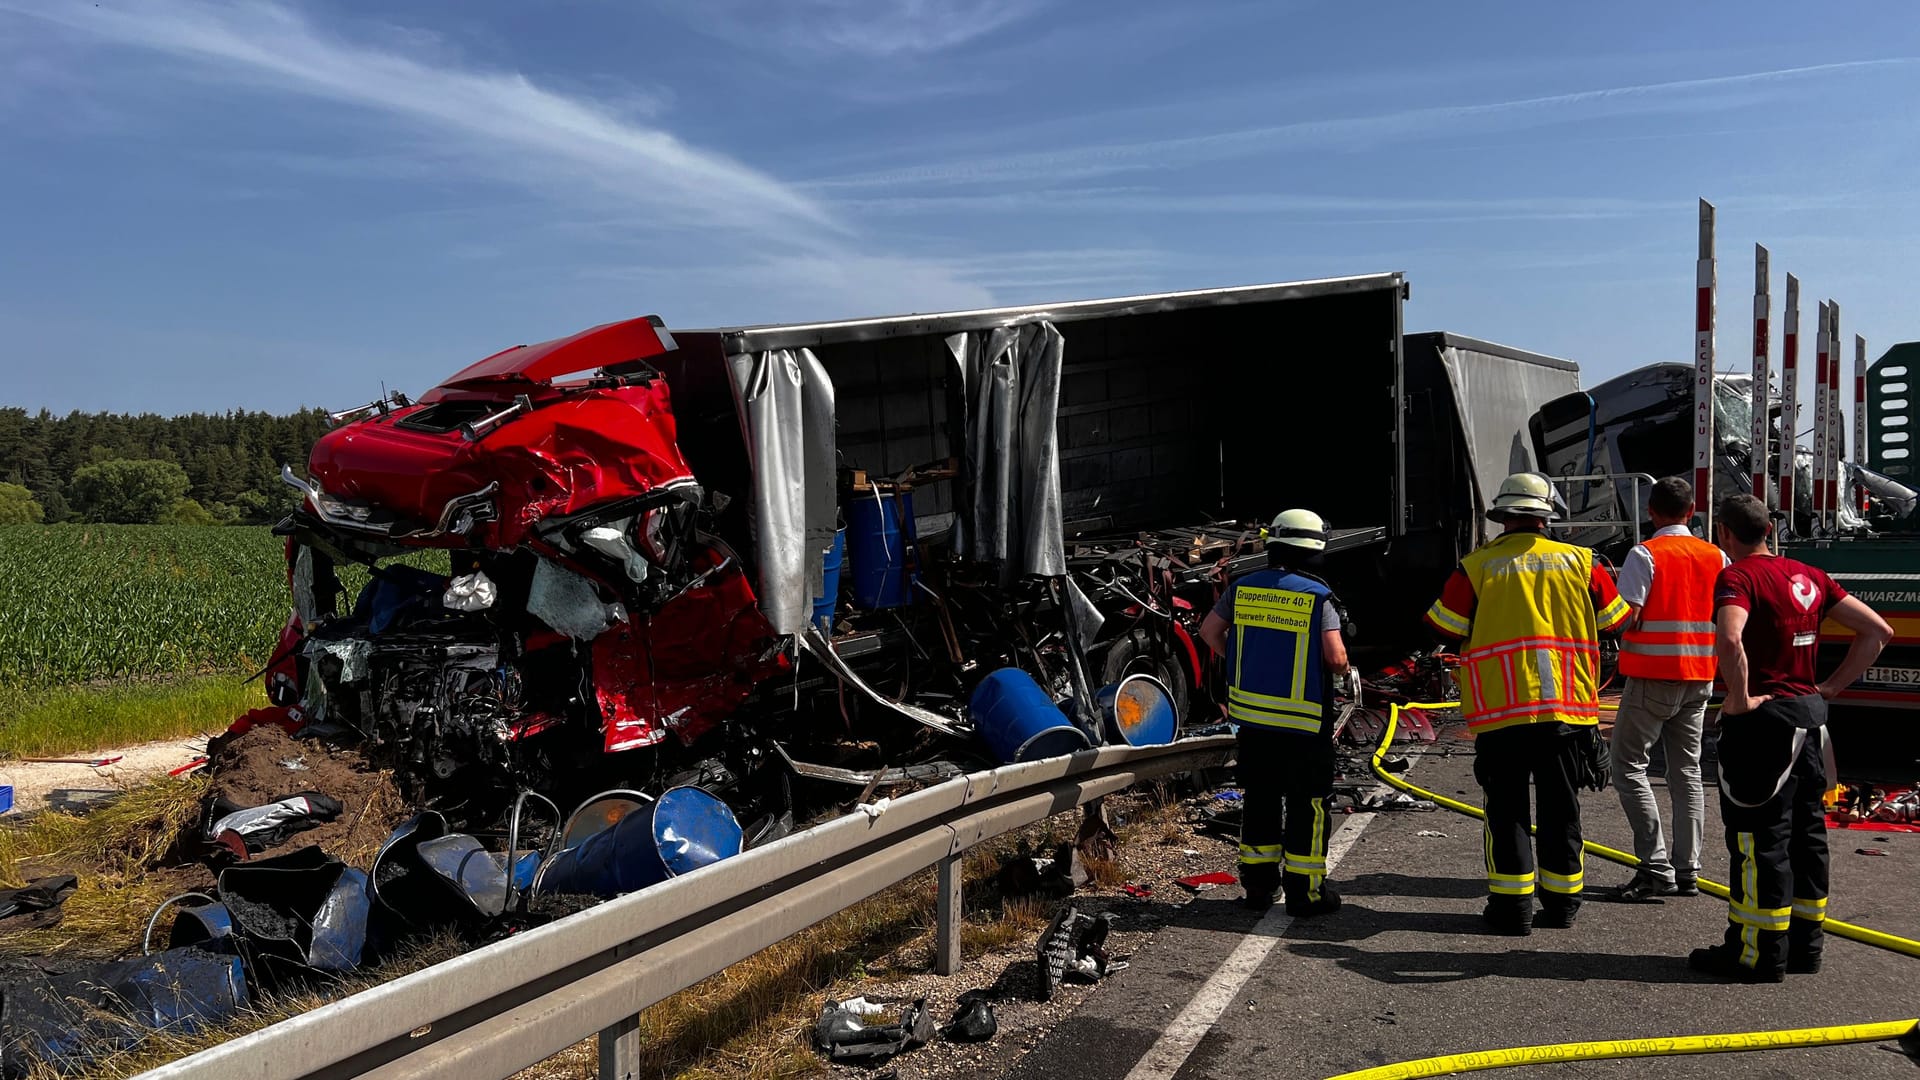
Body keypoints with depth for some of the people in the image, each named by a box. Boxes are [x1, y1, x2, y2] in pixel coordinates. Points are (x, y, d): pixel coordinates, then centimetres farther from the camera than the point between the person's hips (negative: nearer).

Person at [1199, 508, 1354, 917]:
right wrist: (1343, 667, 6)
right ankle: (1305, 891, 10)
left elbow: (1209, 631, 10)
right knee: (1307, 804, 6)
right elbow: (1336, 656, -17)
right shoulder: (1319, 597, -12)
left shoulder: (1243, 588, 1)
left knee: (1259, 799, 15)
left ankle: (1258, 885, 23)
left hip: (1252, 714, 5)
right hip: (1304, 722, -5)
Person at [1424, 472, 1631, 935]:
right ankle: (1562, 902, 21)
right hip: (1567, 708, 2)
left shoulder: (1477, 568, -5)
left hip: (1501, 712, -2)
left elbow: (1441, 628, -1)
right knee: (1561, 809, 13)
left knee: (1507, 809, 7)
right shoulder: (1579, 562, 2)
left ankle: (1512, 907, 8)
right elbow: (1616, 619, 12)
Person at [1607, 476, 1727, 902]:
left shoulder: (1645, 555, -11)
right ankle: (1687, 870, 15)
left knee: (1628, 764, 0)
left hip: (1652, 678, -6)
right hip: (1698, 678, 6)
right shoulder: (1716, 556, 6)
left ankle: (1655, 867, -8)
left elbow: (1625, 616, -18)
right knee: (1687, 770, 12)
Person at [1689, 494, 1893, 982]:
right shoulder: (1808, 576, 10)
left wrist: (1740, 699, -21)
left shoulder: (1738, 576, -13)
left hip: (1762, 720, -8)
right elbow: (1878, 631, 13)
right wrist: (1830, 687, 10)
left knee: (1760, 837, -2)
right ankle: (1804, 945, 24)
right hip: (1810, 716, 8)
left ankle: (1758, 954, 4)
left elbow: (1730, 639, -33)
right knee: (1806, 832, 14)